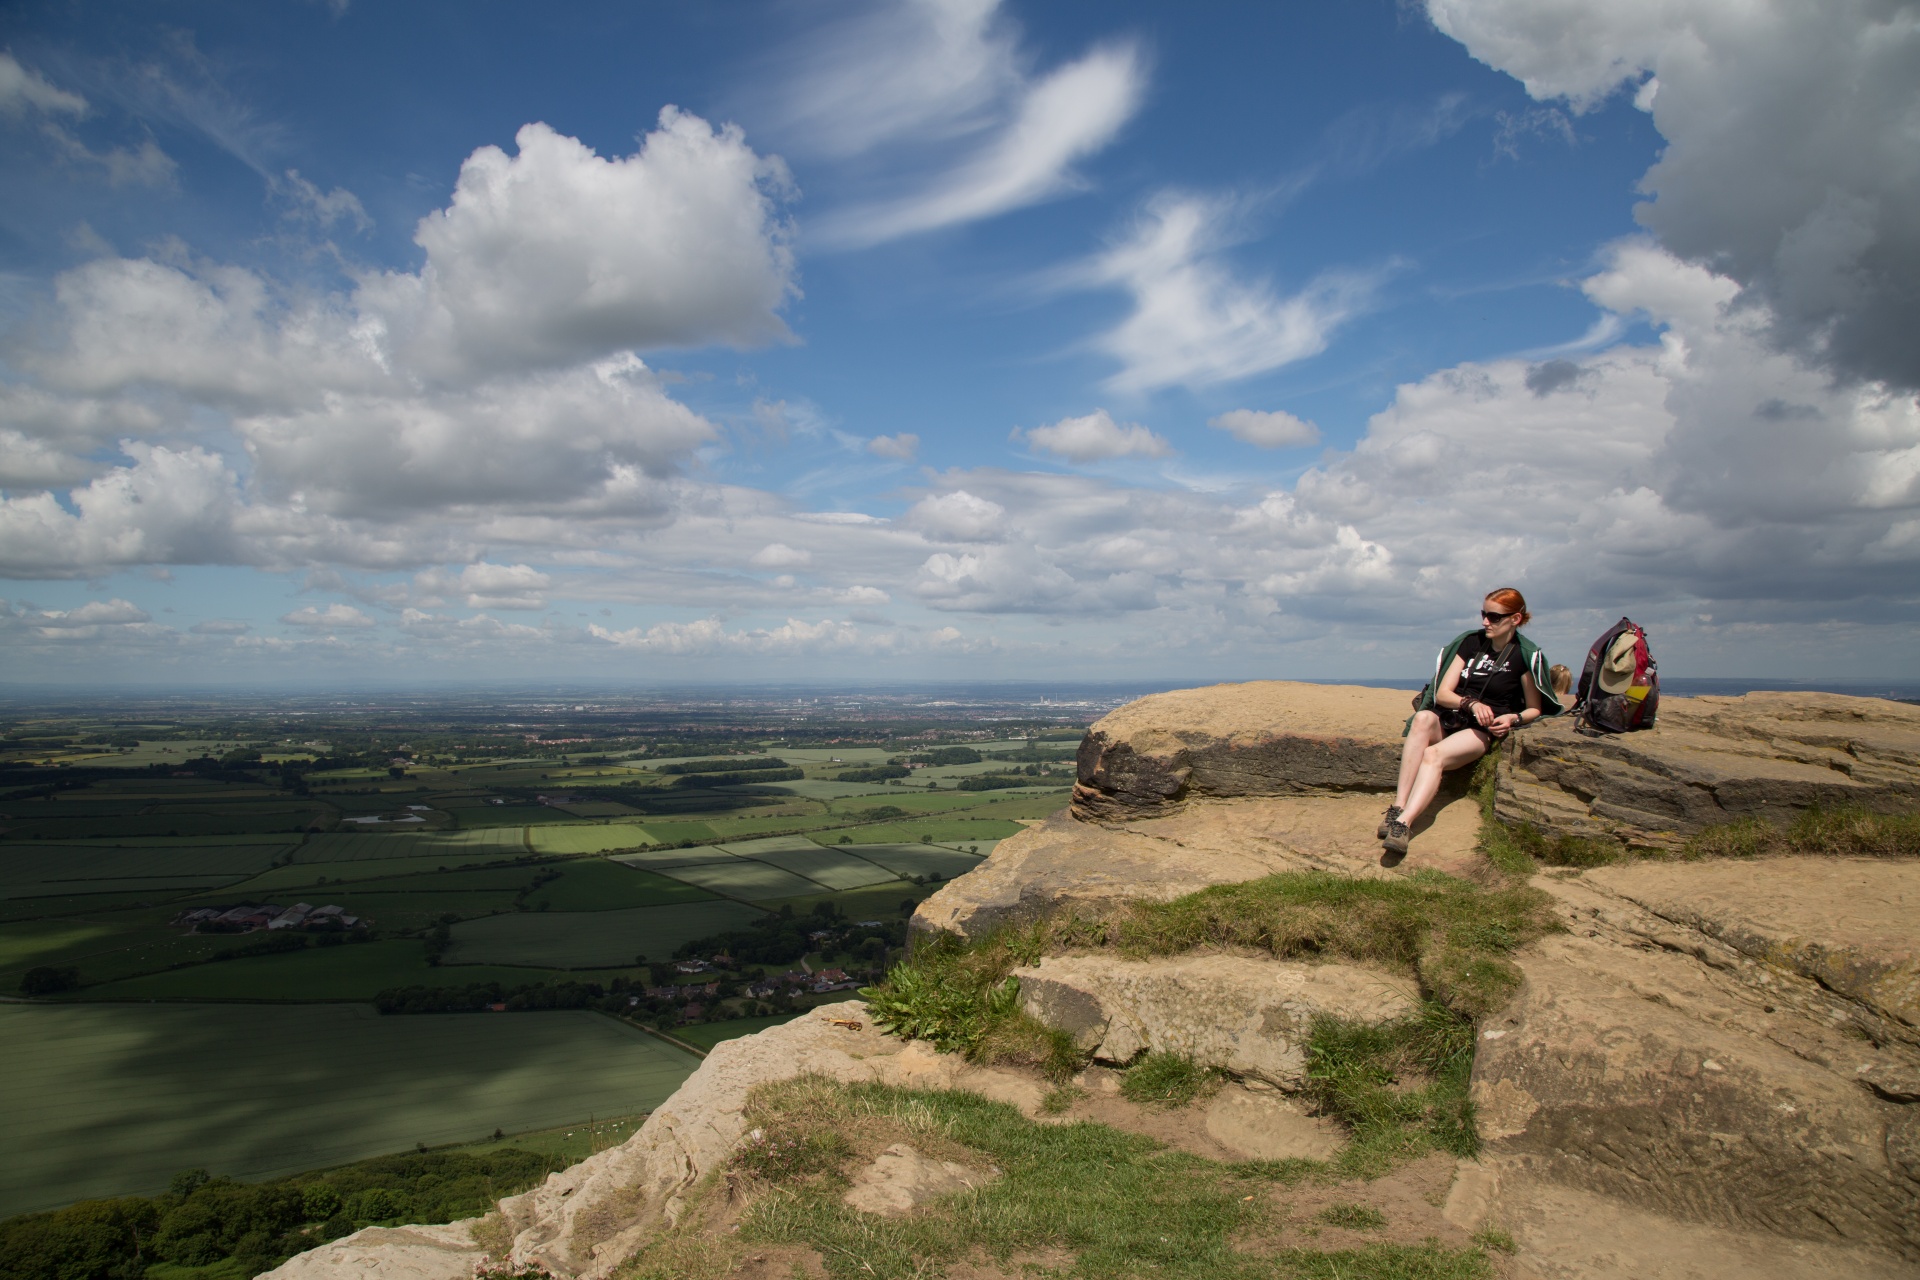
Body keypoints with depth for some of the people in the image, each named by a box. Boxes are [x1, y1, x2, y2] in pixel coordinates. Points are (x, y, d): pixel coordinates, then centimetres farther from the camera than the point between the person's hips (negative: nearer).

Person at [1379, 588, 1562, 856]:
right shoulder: (1470, 642, 11)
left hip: (1484, 730, -3)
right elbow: (1442, 693, 6)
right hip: (1449, 720, 3)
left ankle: (1403, 824, -52)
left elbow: (1535, 709, 8)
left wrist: (1513, 718, -14)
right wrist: (1471, 703, -14)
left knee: (1434, 755, -35)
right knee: (1423, 717, -35)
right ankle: (1397, 807, -45)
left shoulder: (1526, 656, 1)